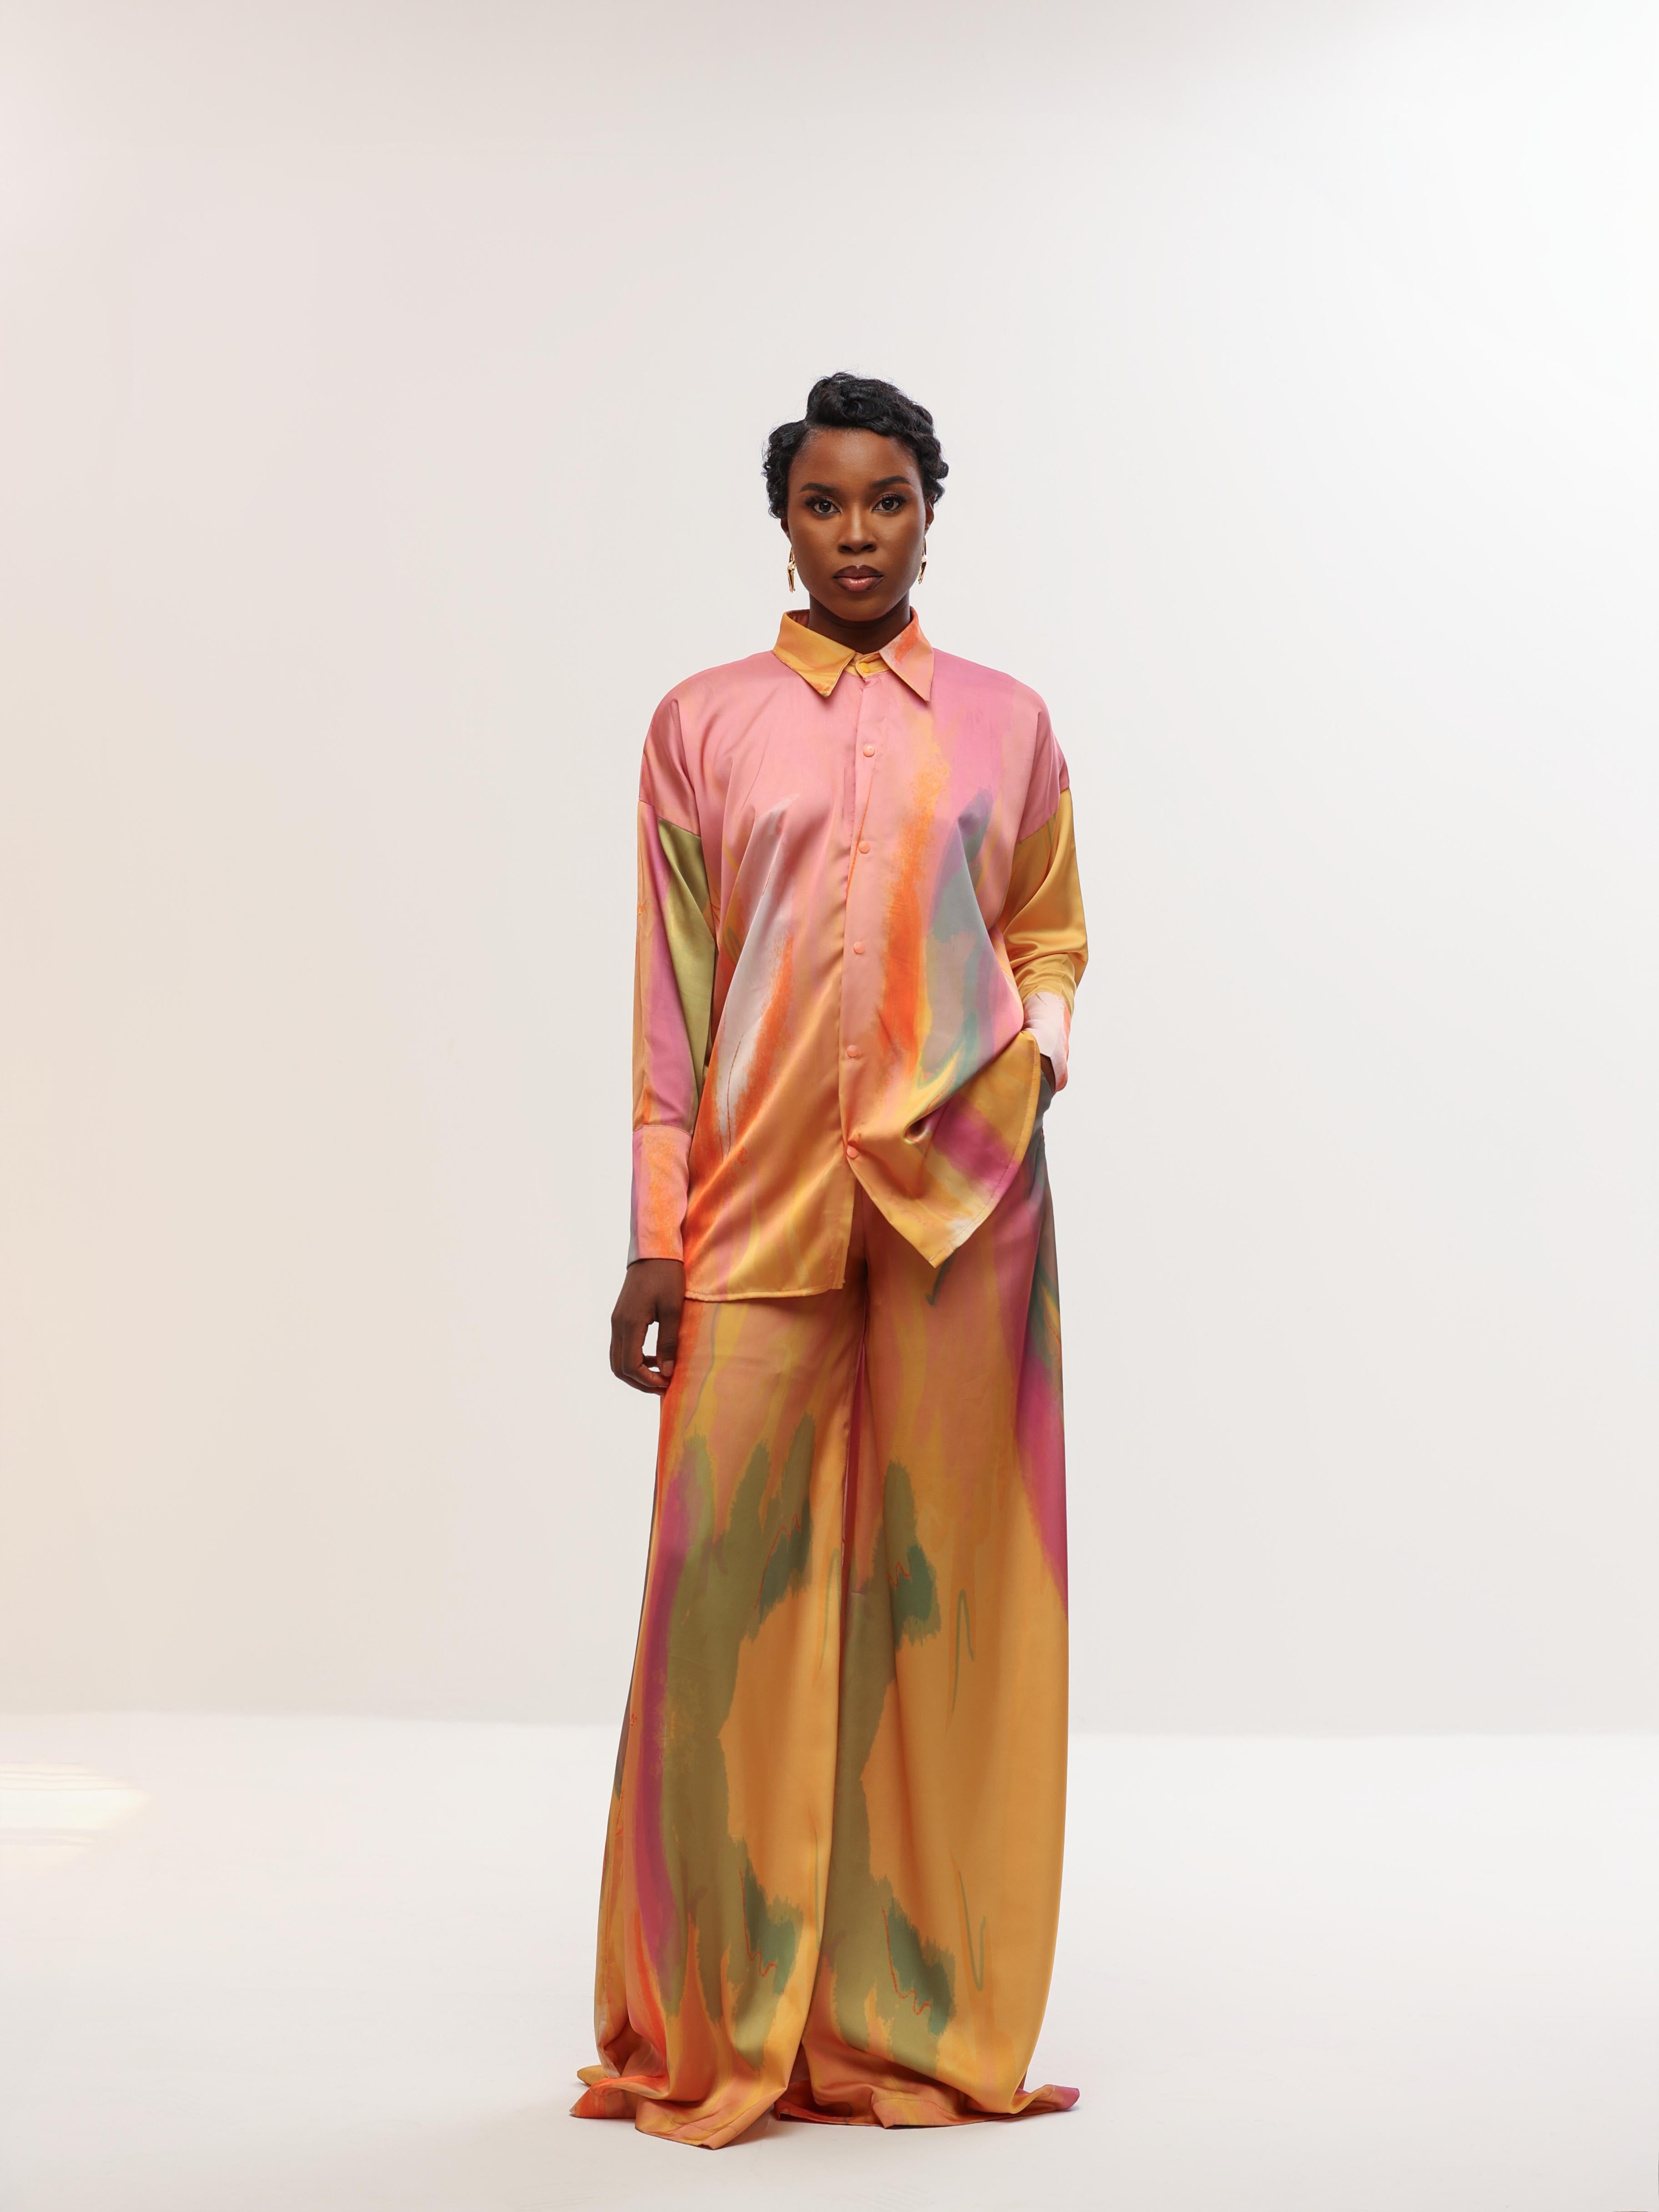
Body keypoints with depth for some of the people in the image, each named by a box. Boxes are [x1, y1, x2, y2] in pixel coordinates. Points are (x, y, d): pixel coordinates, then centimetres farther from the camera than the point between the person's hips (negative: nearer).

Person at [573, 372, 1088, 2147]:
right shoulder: (703, 723, 8)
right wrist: (654, 1236, 0)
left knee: (942, 1573, 2)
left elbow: (1053, 932, 19)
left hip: (961, 1193, 1)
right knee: (733, 1568, -3)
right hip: (762, 1196, 0)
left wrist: (1038, 1046, -3)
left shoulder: (1005, 721, 10)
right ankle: (722, 2020, 12)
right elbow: (671, 991, 5)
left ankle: (926, 2014, 15)